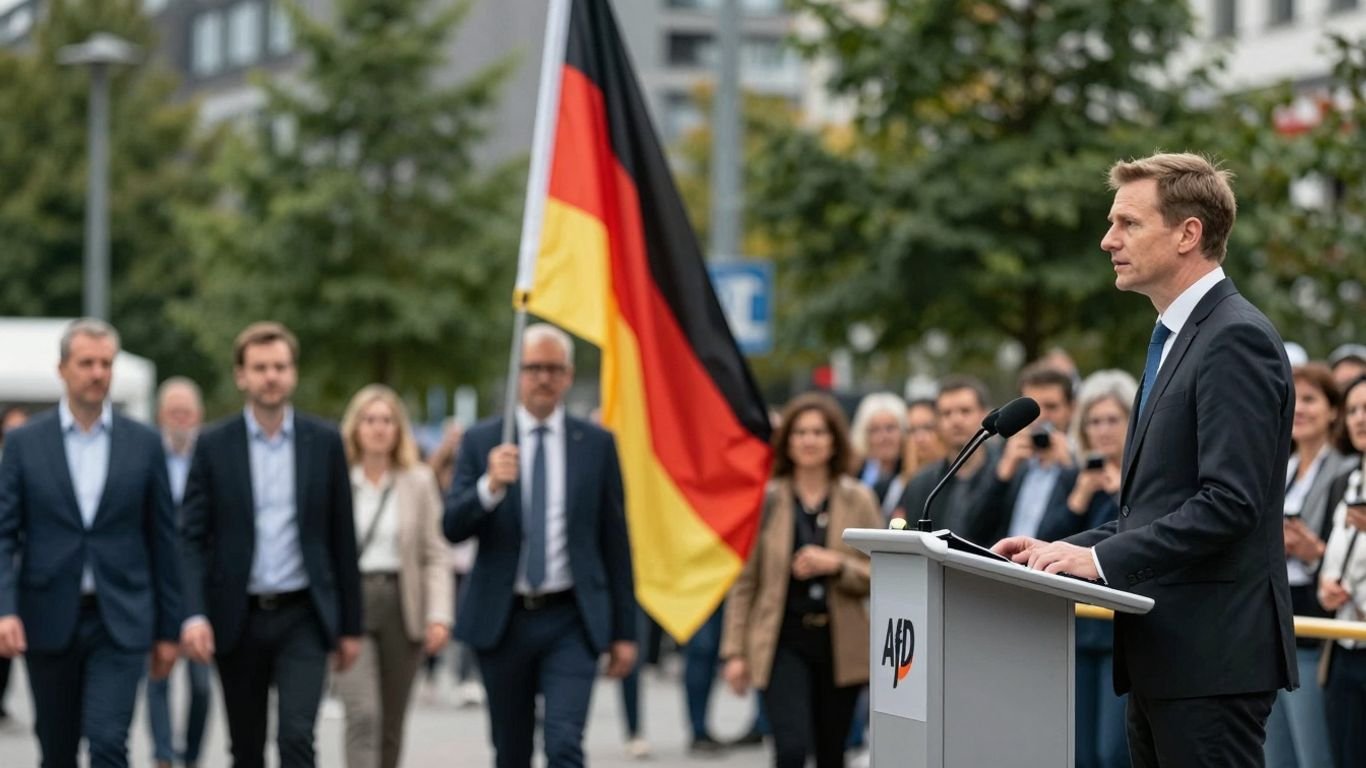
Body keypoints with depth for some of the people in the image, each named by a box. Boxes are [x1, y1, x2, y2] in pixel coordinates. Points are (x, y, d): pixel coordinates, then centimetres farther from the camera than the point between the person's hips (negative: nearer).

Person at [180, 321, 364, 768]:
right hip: (239, 619, 1)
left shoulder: (324, 442, 2)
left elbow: (342, 539, 6)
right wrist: (194, 615, -16)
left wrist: (350, 625, 6)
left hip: (303, 617, -1)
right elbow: (192, 539, -3)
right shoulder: (213, 446, 0)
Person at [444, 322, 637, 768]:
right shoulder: (481, 442, 3)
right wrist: (490, 486, -24)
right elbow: (452, 527, -5)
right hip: (503, 619, 1)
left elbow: (615, 541, 5)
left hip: (571, 620, -1)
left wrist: (624, 630, 4)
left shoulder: (597, 444, 4)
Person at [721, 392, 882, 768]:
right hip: (784, 642, -2)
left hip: (839, 645, 2)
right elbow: (744, 581, 3)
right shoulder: (766, 500, 1)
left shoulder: (858, 500, 4)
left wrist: (836, 565, -14)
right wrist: (735, 651, -1)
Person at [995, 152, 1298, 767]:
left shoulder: (1236, 338, -12)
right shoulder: (1178, 338, 20)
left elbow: (1228, 502, -21)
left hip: (1212, 655, -10)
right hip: (1164, 655, 10)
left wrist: (1100, 558, -20)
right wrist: (1067, 550, 9)